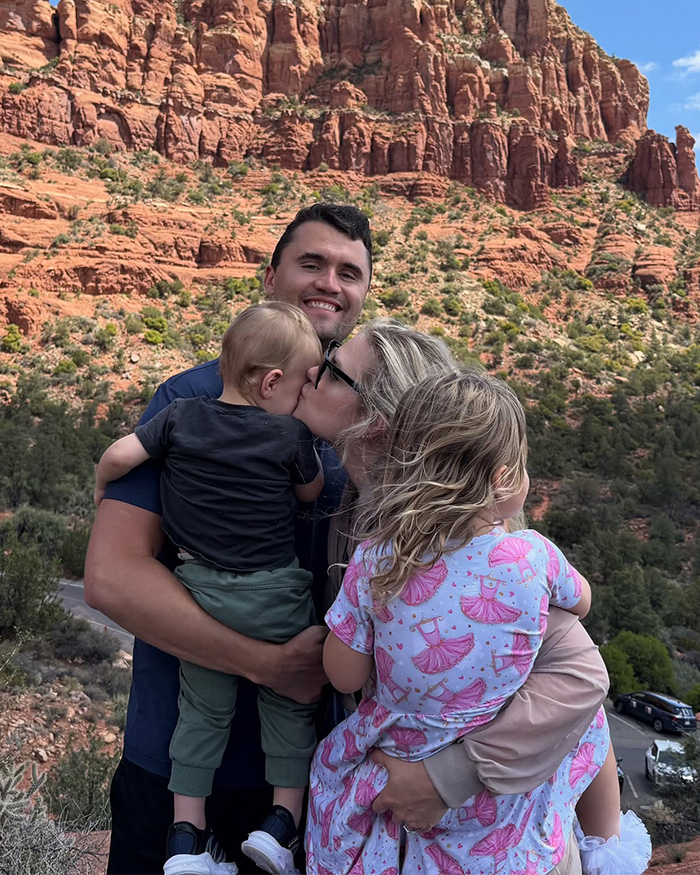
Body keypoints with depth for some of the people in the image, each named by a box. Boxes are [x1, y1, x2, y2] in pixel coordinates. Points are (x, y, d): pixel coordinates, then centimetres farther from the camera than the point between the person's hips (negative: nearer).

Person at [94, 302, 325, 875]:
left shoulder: (181, 417, -5)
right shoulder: (291, 435, -12)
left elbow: (117, 456, -5)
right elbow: (312, 492, 3)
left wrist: (102, 489, 15)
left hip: (199, 590, 3)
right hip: (275, 595, -3)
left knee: (203, 709, 19)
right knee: (289, 702, 18)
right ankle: (283, 822, 21)